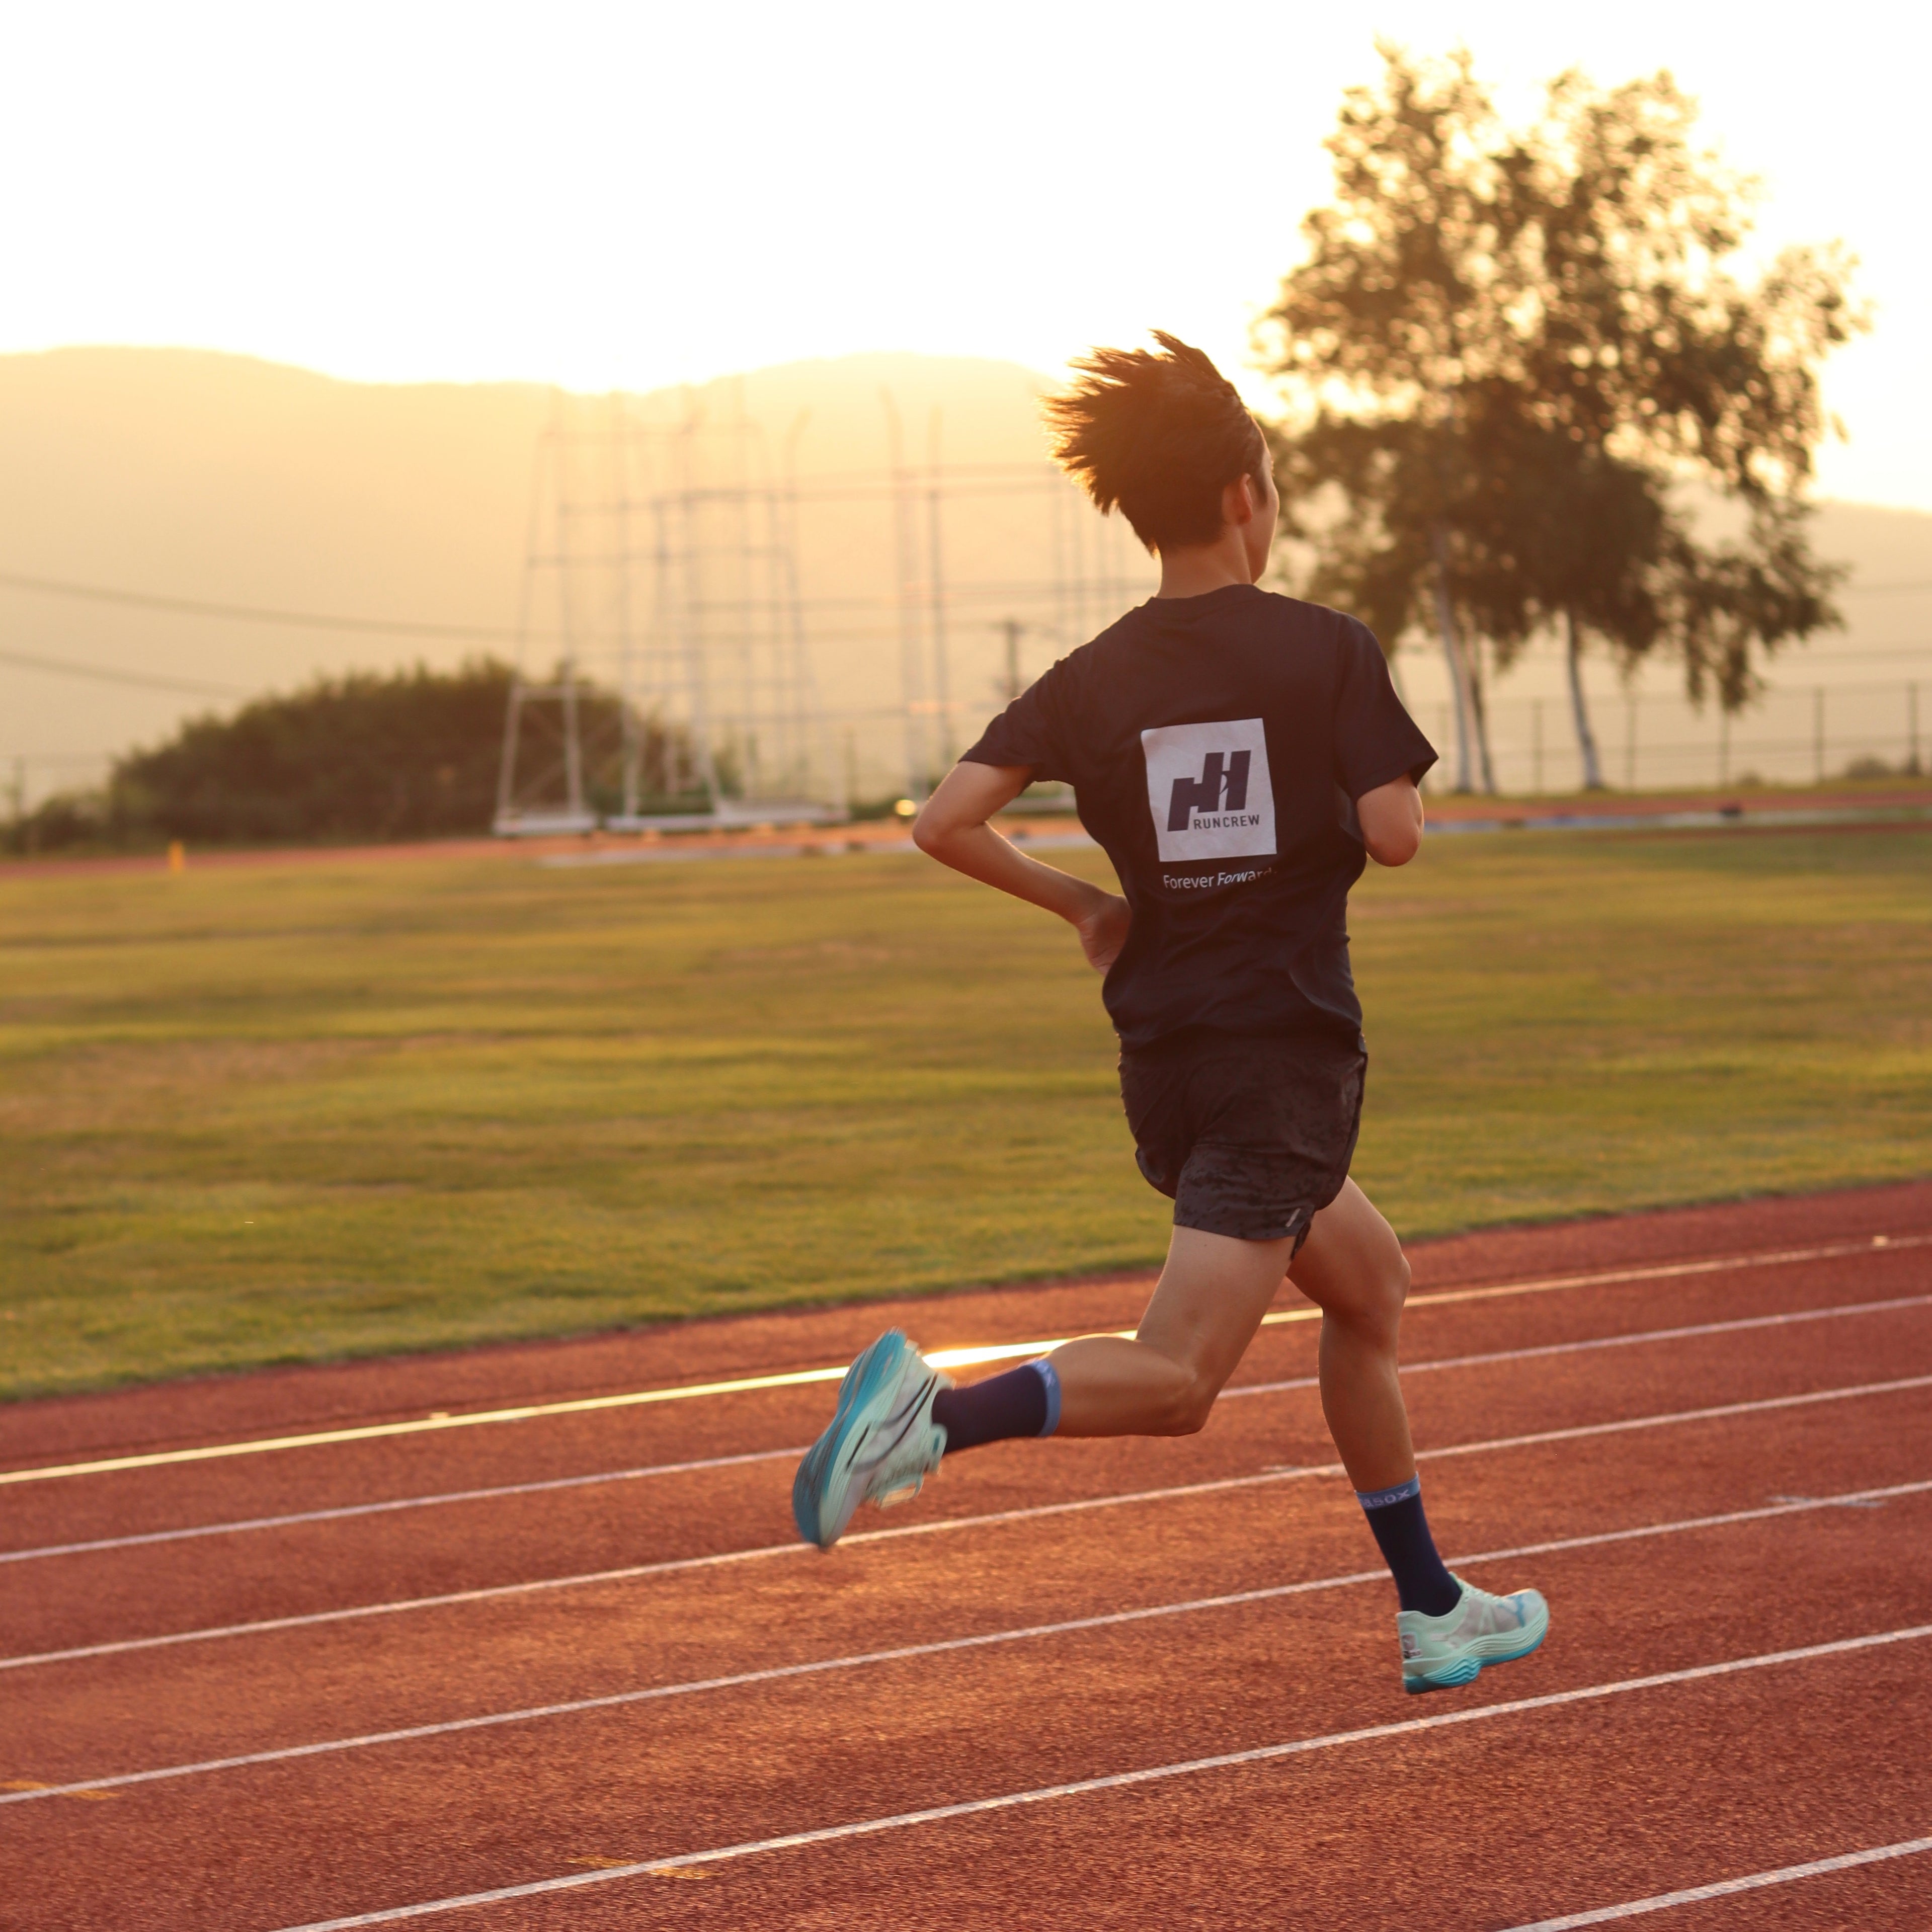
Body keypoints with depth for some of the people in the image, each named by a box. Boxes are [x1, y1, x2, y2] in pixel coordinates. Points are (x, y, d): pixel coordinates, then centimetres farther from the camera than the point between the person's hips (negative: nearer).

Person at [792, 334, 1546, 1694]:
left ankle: (1431, 1607, 29)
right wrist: (1329, 824, 8)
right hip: (1288, 1047, -7)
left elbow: (948, 823, -5)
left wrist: (1079, 903, 10)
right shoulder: (1327, 650, -8)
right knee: (1178, 1379, -12)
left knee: (1371, 1282, 25)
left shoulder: (1096, 678, 4)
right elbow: (1395, 834, -14)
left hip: (1164, 1057, 7)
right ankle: (941, 1413, -36)